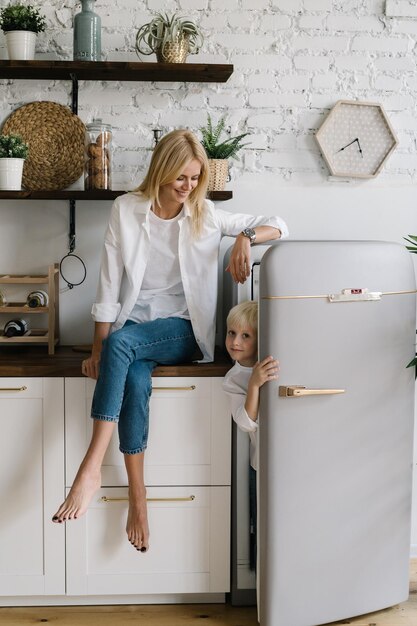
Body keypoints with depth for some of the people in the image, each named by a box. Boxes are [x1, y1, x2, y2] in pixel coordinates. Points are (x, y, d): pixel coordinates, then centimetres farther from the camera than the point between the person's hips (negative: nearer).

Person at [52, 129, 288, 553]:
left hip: (181, 330, -1)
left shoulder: (205, 215, 4)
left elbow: (278, 226, 5)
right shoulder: (126, 209, 1)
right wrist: (98, 348, -7)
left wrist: (245, 238, -18)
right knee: (135, 380, -33)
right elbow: (109, 283, -1)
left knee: (122, 342, -33)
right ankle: (137, 496, -26)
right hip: (132, 325, 1)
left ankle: (91, 467, -35)